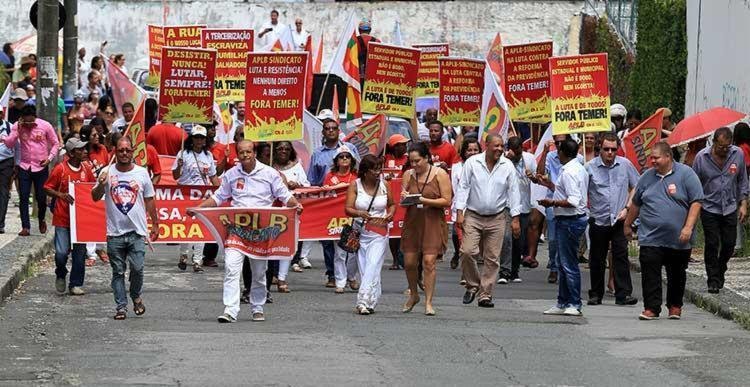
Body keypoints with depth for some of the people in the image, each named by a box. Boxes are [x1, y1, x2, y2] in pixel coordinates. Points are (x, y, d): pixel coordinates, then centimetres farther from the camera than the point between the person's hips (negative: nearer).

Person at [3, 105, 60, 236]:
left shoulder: (45, 126, -7)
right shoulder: (17, 126, -3)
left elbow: (55, 144, 2)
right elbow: (9, 144, -8)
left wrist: (49, 158, -10)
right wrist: (18, 131, -20)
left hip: (41, 167, -1)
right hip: (24, 167, 1)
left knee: (41, 198, 4)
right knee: (23, 198, -5)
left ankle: (41, 220, 32)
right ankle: (25, 227, -2)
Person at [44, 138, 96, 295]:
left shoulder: (86, 169, 5)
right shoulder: (60, 169, -8)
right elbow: (47, 188, -3)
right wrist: (61, 195, -19)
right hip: (63, 218, -4)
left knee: (79, 253, 4)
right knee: (61, 252, -8)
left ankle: (76, 284, 14)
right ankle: (60, 275, 21)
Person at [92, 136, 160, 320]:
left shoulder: (142, 173, 5)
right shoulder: (107, 173, 2)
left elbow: (149, 200, 12)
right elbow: (95, 198, 2)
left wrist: (155, 224, 12)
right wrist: (101, 185, -19)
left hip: (137, 232, 0)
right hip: (115, 233, 0)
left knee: (137, 268, -8)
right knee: (118, 272, 5)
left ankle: (137, 297, 18)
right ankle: (121, 307, 10)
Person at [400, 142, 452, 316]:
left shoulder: (440, 174, -4)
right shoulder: (408, 175, 7)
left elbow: (447, 201, -8)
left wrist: (424, 200, -17)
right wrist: (404, 198, -14)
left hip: (433, 222, -3)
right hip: (412, 222, 4)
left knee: (429, 261, -10)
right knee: (409, 262, 4)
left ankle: (428, 302, -2)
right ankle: (413, 295, 29)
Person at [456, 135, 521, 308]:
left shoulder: (507, 166, 1)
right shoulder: (472, 163, -3)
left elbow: (513, 192, 4)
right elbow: (463, 187, 0)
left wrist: (515, 219, 0)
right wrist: (459, 213, -8)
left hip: (497, 219, 1)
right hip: (473, 216, -1)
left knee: (492, 258, 1)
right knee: (467, 251, -14)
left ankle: (485, 294, 9)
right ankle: (472, 285, 8)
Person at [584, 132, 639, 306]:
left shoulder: (625, 165, 3)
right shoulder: (590, 167, -3)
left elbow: (636, 188, 11)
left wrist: (627, 208, 2)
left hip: (619, 220, 0)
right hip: (598, 220, 0)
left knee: (621, 256, -8)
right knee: (596, 260, 7)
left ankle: (623, 294, -8)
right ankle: (596, 295, 17)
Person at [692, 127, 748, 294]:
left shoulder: (738, 154, -4)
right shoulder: (702, 157, -10)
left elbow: (742, 181, 7)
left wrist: (743, 203, 4)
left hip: (730, 208, 2)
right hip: (709, 209, -2)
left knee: (729, 244, 5)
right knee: (712, 245, -4)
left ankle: (720, 272, 30)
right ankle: (713, 280, 6)